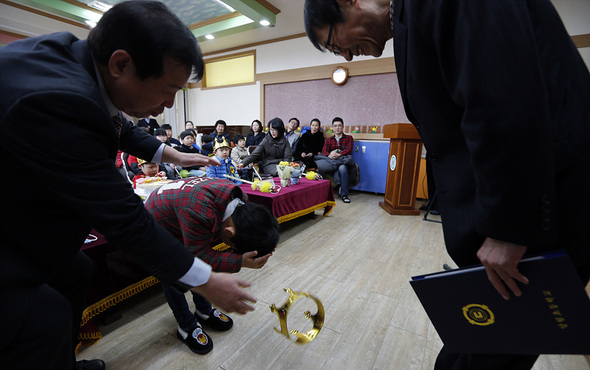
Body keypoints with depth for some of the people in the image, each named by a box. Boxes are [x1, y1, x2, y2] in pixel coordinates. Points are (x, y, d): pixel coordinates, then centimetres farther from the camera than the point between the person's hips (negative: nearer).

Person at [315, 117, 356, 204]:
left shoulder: (349, 138, 18)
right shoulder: (328, 140, 25)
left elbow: (349, 150, 0)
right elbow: (324, 151, 7)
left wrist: (338, 155, -20)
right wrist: (329, 155, -18)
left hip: (343, 160, -1)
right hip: (330, 162, 1)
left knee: (342, 168, -39)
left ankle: (344, 194, -30)